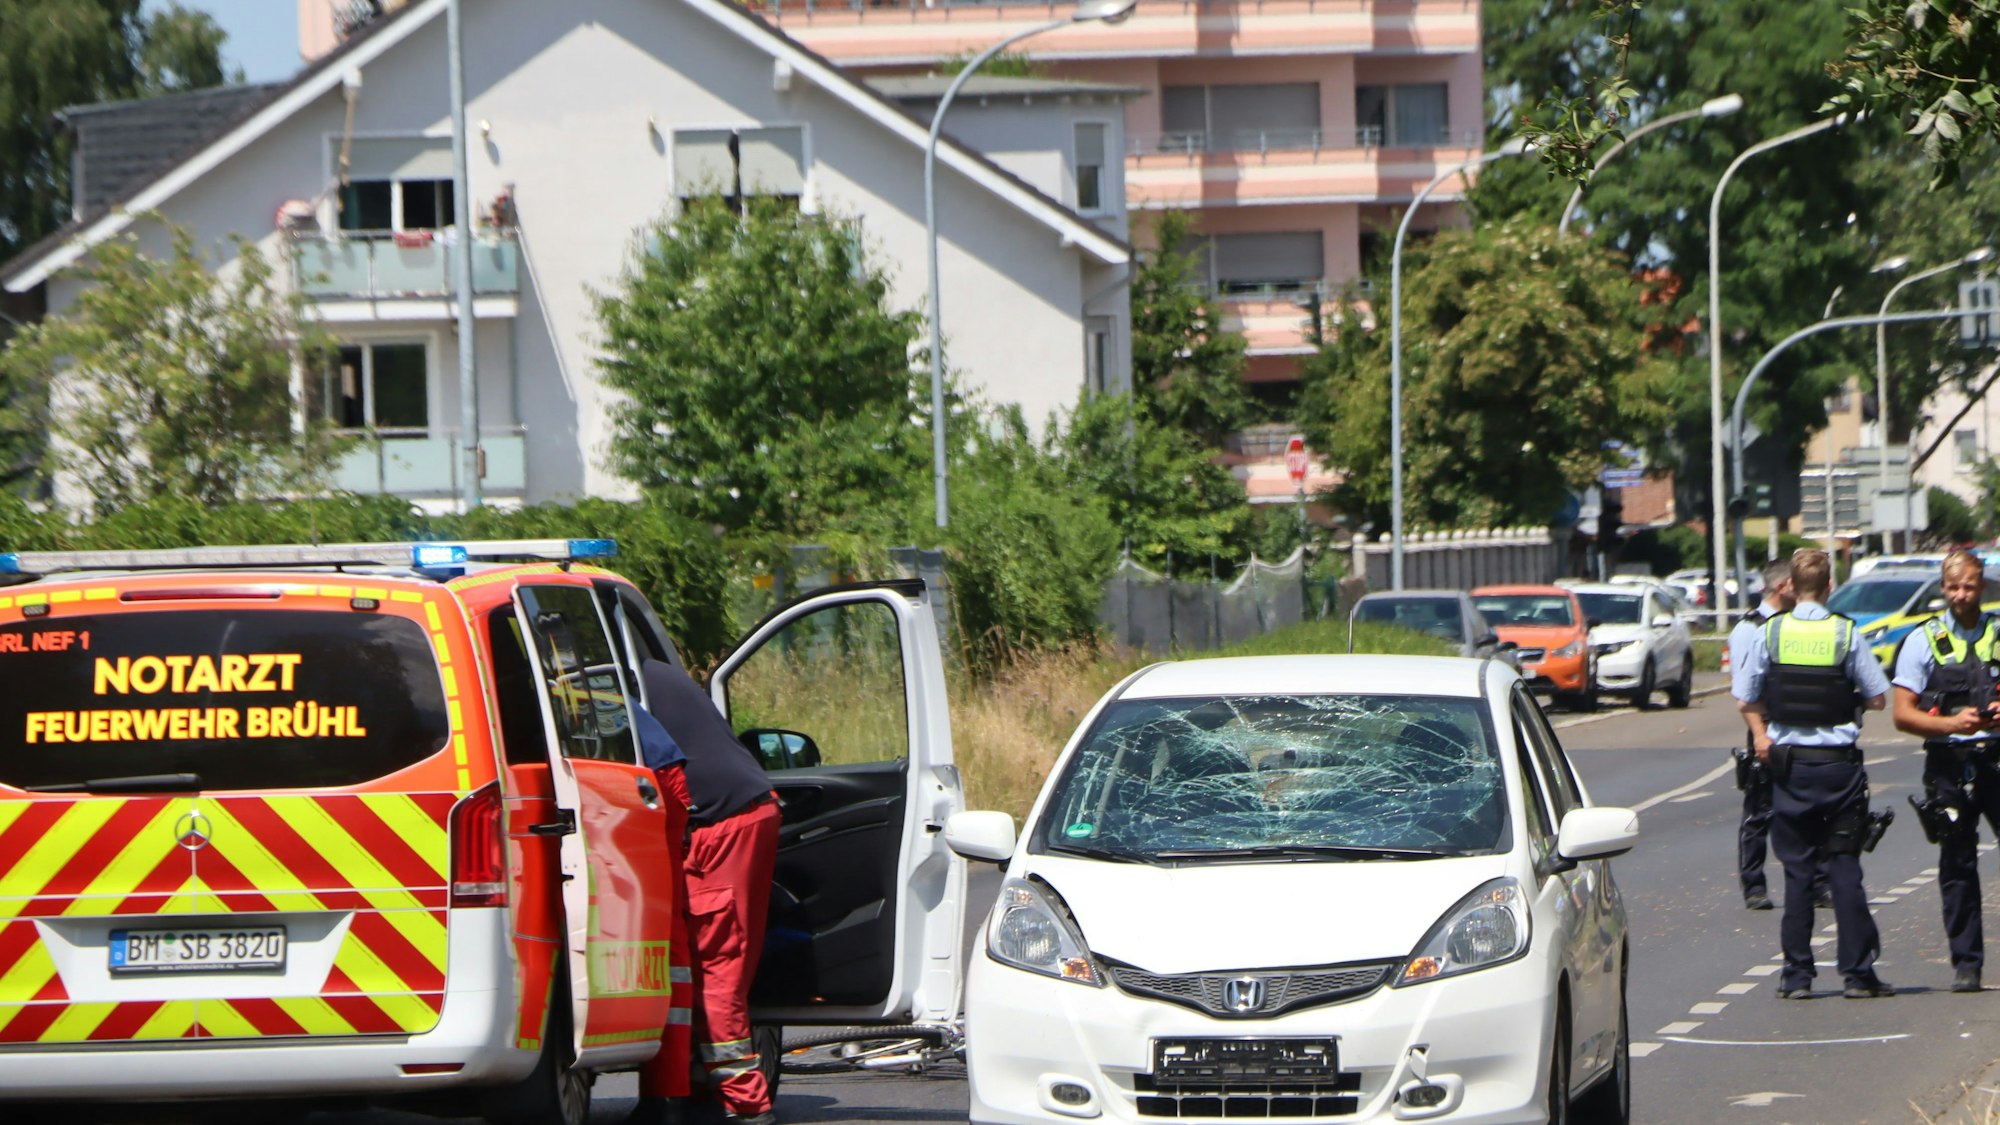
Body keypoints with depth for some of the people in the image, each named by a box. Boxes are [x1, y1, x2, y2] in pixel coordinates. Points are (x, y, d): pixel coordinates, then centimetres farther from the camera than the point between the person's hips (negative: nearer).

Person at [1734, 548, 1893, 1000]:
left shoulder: (1769, 634, -3)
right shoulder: (1846, 635, -7)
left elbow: (1744, 698, -1)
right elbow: (1878, 698, -2)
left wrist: (1761, 734, 14)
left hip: (1789, 763, 1)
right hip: (1839, 761, -1)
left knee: (1797, 870, 6)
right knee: (1844, 867, 3)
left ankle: (1797, 975, 5)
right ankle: (1857, 972, 0)